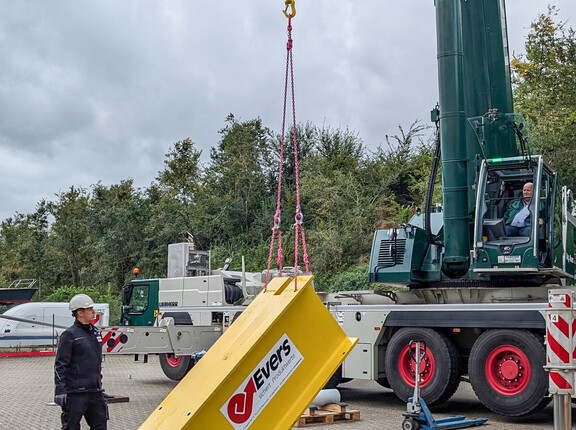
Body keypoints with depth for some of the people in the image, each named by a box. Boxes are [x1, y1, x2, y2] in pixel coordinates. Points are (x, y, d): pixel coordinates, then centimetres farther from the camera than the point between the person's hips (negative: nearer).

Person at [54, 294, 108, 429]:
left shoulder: (96, 332, 13)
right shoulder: (69, 335, -9)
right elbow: (60, 365, -11)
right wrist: (60, 391, -15)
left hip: (95, 391, 7)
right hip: (76, 392, -7)